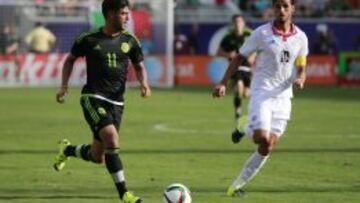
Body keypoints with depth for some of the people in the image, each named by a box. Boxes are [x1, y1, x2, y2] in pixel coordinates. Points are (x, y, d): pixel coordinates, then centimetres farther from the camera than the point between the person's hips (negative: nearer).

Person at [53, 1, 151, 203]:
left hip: (116, 102, 5)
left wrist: (144, 84, -5)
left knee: (97, 157, 8)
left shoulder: (129, 41, 5)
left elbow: (140, 66, 16)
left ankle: (67, 150, 43)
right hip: (93, 98, -5)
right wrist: (64, 86, 4)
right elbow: (70, 59, 13)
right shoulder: (89, 39, -3)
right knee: (112, 138, -27)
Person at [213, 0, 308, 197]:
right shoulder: (261, 33, -6)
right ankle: (248, 130, 12)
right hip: (261, 93, -4)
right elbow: (239, 57, 0)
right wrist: (223, 83, -8)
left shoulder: (300, 38, 3)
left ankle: (238, 184, 13)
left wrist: (300, 79, -14)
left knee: (267, 148, 0)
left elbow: (301, 69, 11)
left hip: (282, 96, 4)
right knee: (262, 138, -23)